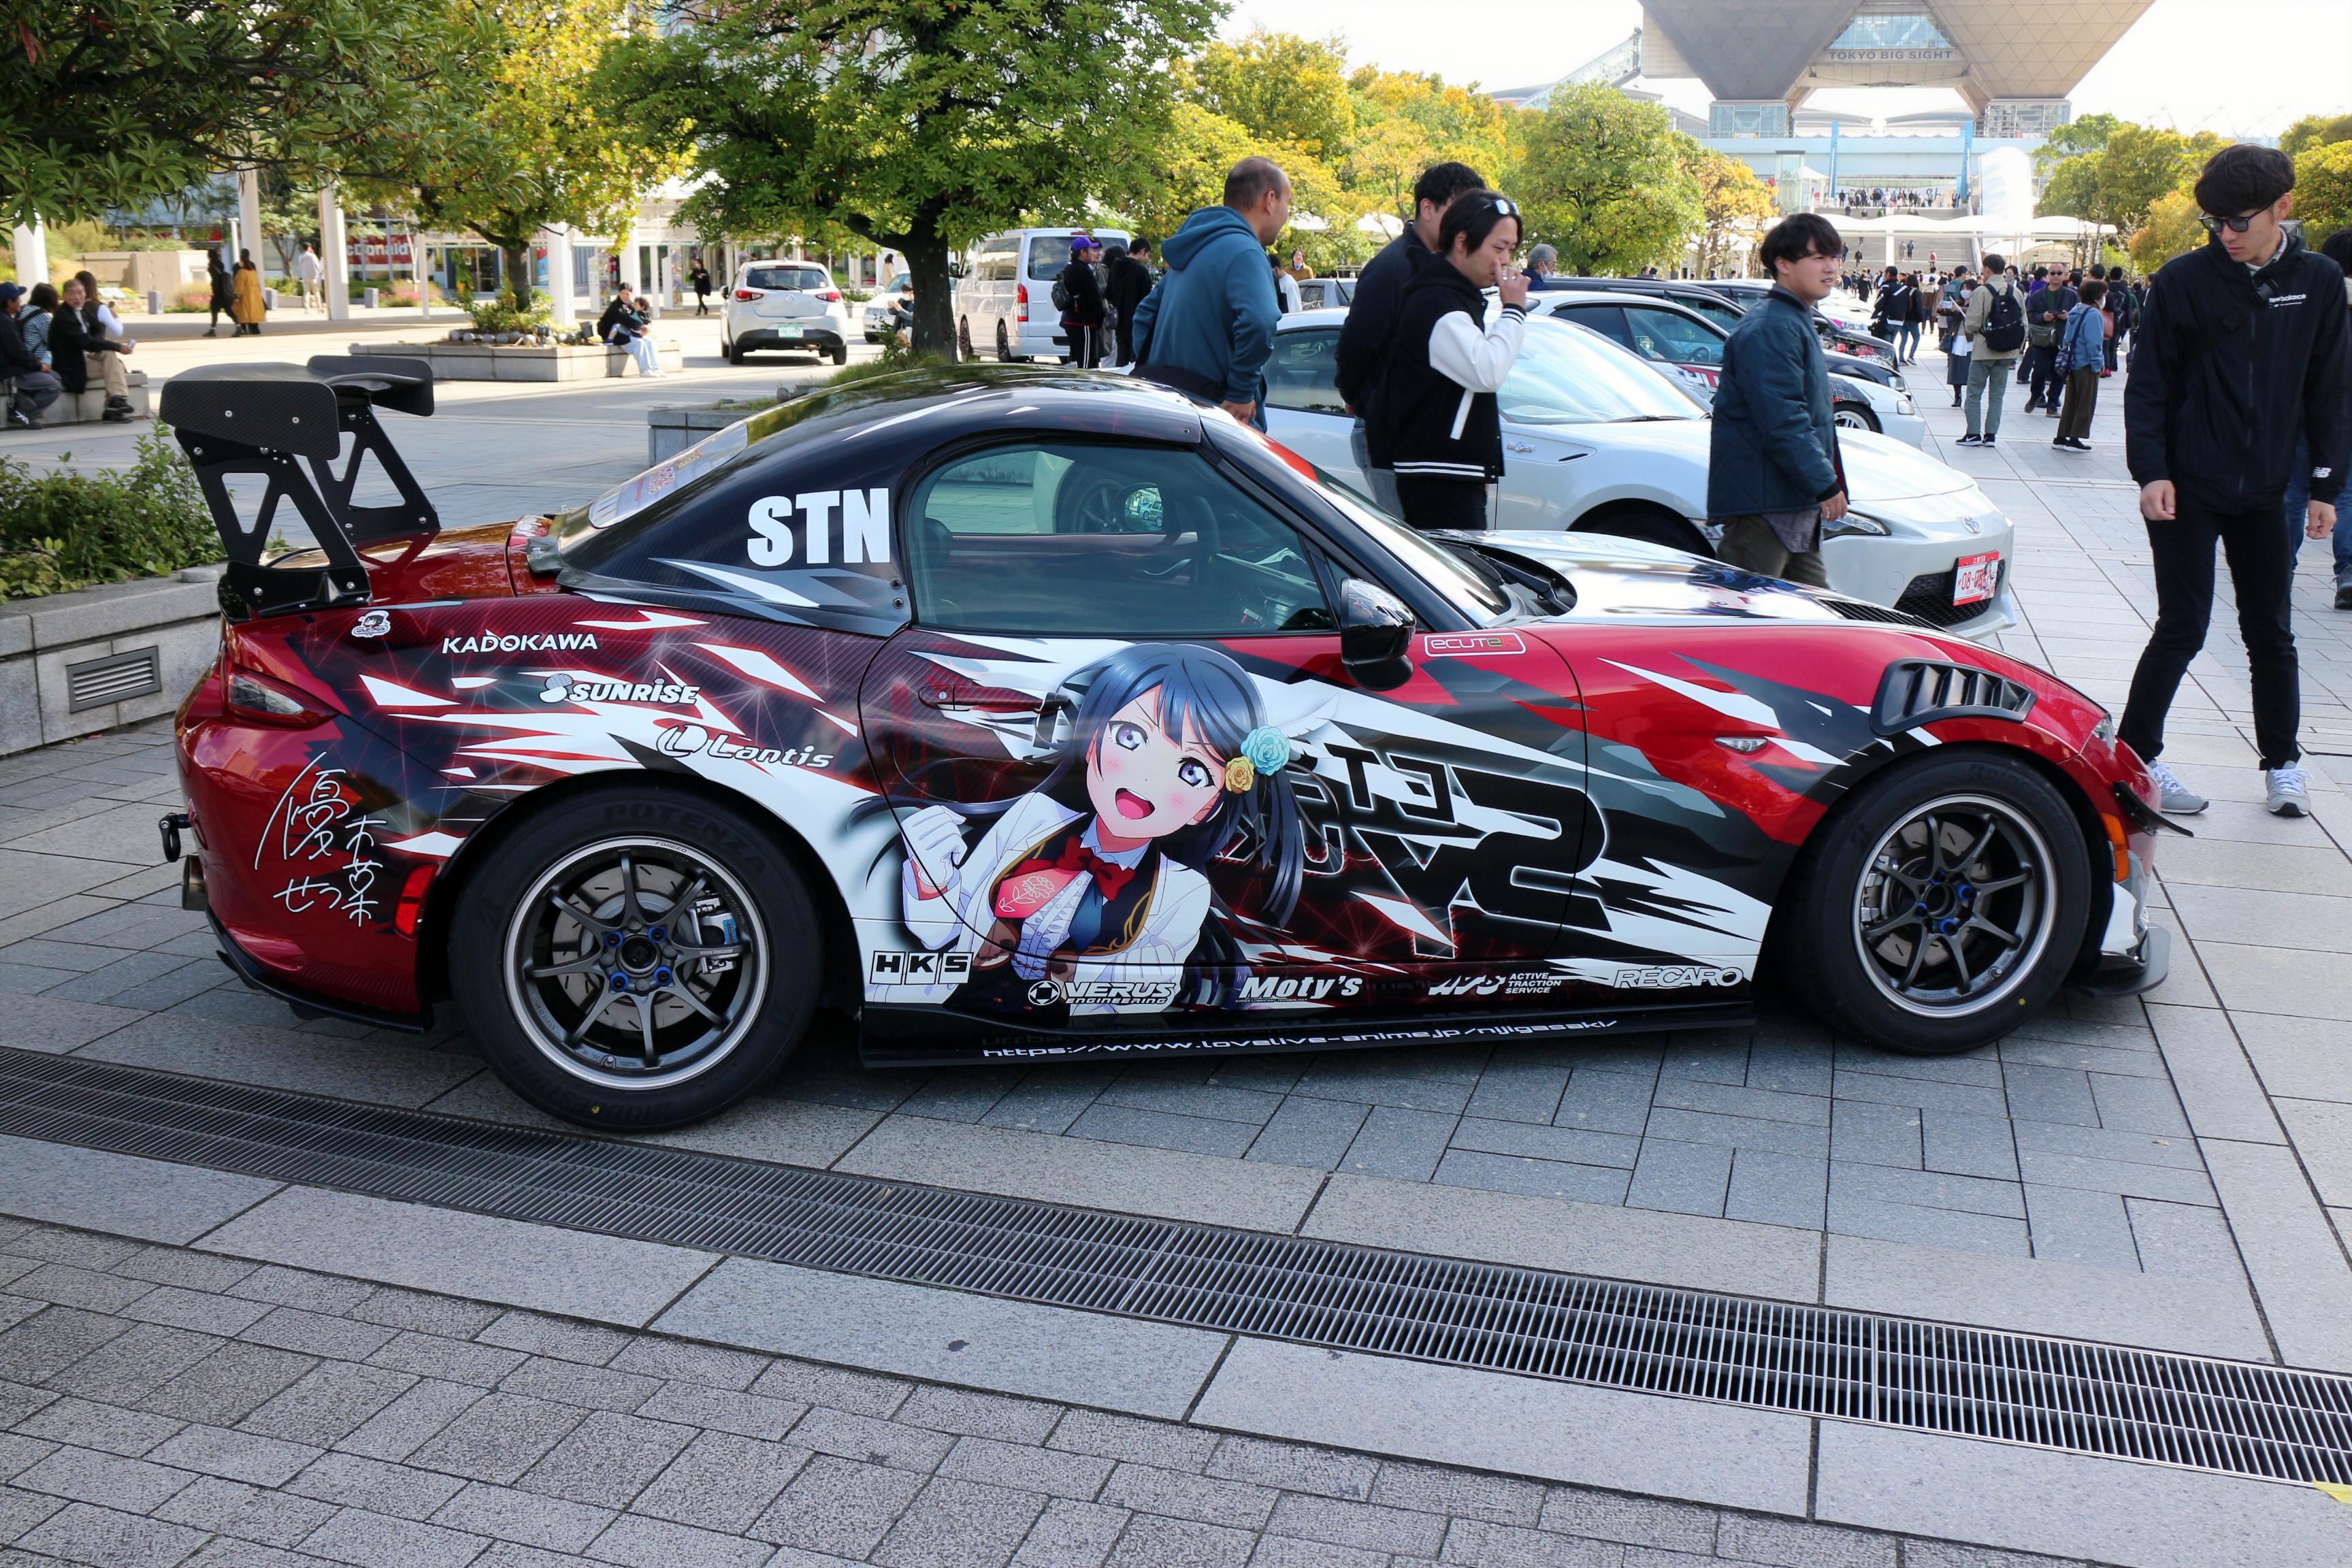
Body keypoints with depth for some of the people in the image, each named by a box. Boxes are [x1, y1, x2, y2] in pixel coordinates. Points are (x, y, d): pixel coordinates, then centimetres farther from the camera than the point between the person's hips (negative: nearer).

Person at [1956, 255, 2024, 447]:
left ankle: (1974, 434, 1)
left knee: (1974, 393, 4)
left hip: (1984, 351, -5)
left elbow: (1973, 323, -14)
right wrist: (2018, 348, 14)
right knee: (1997, 394, 10)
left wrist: (1969, 333, 8)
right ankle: (1991, 434, 9)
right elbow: (2024, 323, 6)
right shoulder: (2016, 292, 4)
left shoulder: (1982, 291, -12)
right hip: (2007, 352, 5)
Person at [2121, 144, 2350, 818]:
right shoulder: (2184, 280, -7)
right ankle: (2133, 756, 8)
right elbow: (2147, 384, -4)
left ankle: (2283, 762, 21)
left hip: (2265, 491, 3)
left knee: (2271, 633, 10)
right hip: (2187, 490, -3)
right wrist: (2151, 471, -14)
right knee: (2183, 629, -4)